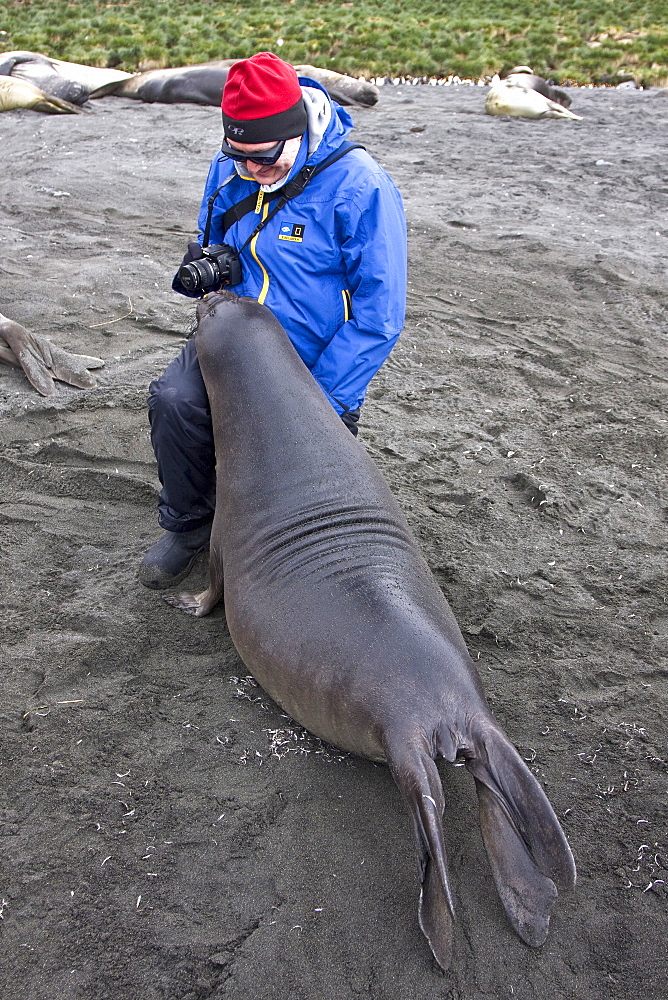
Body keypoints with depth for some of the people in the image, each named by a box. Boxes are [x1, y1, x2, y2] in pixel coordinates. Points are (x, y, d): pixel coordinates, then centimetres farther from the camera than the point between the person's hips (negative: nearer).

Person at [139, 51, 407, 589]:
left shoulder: (360, 188, -20)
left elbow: (378, 312, -19)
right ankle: (188, 524, 2)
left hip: (316, 362, -3)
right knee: (174, 399, -21)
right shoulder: (229, 169, -1)